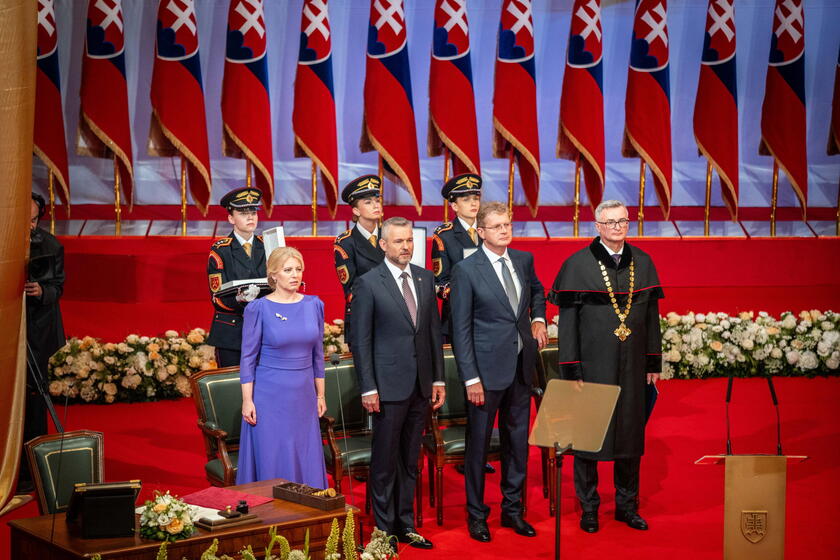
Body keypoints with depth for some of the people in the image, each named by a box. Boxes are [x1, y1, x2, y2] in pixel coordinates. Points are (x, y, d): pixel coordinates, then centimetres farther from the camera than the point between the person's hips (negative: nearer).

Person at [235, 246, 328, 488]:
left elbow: (317, 354, 11)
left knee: (307, 459, 8)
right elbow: (248, 357, -5)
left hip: (304, 395, 4)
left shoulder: (314, 305, 4)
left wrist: (320, 395, 11)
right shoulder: (259, 309, -7)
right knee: (272, 461, 3)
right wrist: (247, 400, -9)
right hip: (270, 395, -4)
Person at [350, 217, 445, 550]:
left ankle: (406, 525, 24)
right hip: (389, 385, -5)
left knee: (410, 462, 14)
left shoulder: (425, 278, 8)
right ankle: (385, 529, 14)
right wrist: (368, 388, -11)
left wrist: (438, 378, 7)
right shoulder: (368, 284, -6)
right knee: (385, 462, 4)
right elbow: (361, 341, -7)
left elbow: (434, 331, 11)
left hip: (421, 385, 5)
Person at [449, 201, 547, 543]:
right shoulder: (466, 270, -11)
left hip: (522, 366, 5)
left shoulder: (524, 260, 5)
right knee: (478, 444, 5)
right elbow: (460, 329, -10)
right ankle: (476, 515, 20)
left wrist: (538, 318, 9)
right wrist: (471, 378, -14)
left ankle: (512, 510, 27)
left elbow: (537, 290, 28)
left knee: (518, 441, 13)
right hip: (487, 369, -5)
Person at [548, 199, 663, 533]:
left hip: (631, 366, 4)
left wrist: (654, 362, 7)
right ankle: (588, 508, 18)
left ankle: (627, 505, 25)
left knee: (630, 431, 11)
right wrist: (571, 371, -10)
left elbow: (651, 315, 10)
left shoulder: (642, 263, 6)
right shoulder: (578, 265, -6)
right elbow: (566, 322, -6)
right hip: (592, 365, -4)